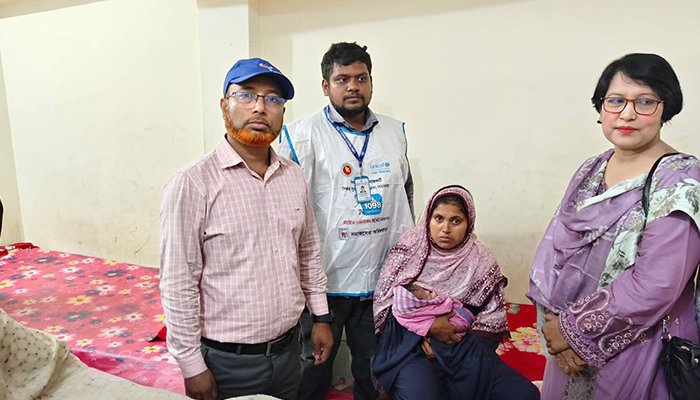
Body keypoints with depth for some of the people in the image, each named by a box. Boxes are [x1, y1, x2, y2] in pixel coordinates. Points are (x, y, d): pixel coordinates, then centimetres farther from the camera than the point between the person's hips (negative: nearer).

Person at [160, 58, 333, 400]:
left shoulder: (294, 176, 2)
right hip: (226, 362, -5)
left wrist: (321, 316, 11)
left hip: (288, 349, 5)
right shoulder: (192, 184, -16)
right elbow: (178, 285, -15)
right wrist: (192, 367, -11)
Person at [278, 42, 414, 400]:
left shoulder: (395, 132, 7)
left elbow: (406, 194, 16)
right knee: (316, 364, 16)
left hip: (382, 277, 4)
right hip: (325, 277, -4)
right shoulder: (302, 135, -9)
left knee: (373, 365, 22)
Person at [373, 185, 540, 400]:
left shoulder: (481, 261, 1)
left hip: (464, 346, 3)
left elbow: (493, 317, 2)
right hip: (410, 340, -3)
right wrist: (428, 325, -13)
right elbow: (385, 298, -3)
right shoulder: (410, 248, -1)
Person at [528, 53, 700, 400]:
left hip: (637, 355, -5)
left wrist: (573, 327, -17)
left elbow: (654, 287, -23)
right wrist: (553, 322, -13)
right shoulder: (590, 171, 1)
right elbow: (551, 249, -3)